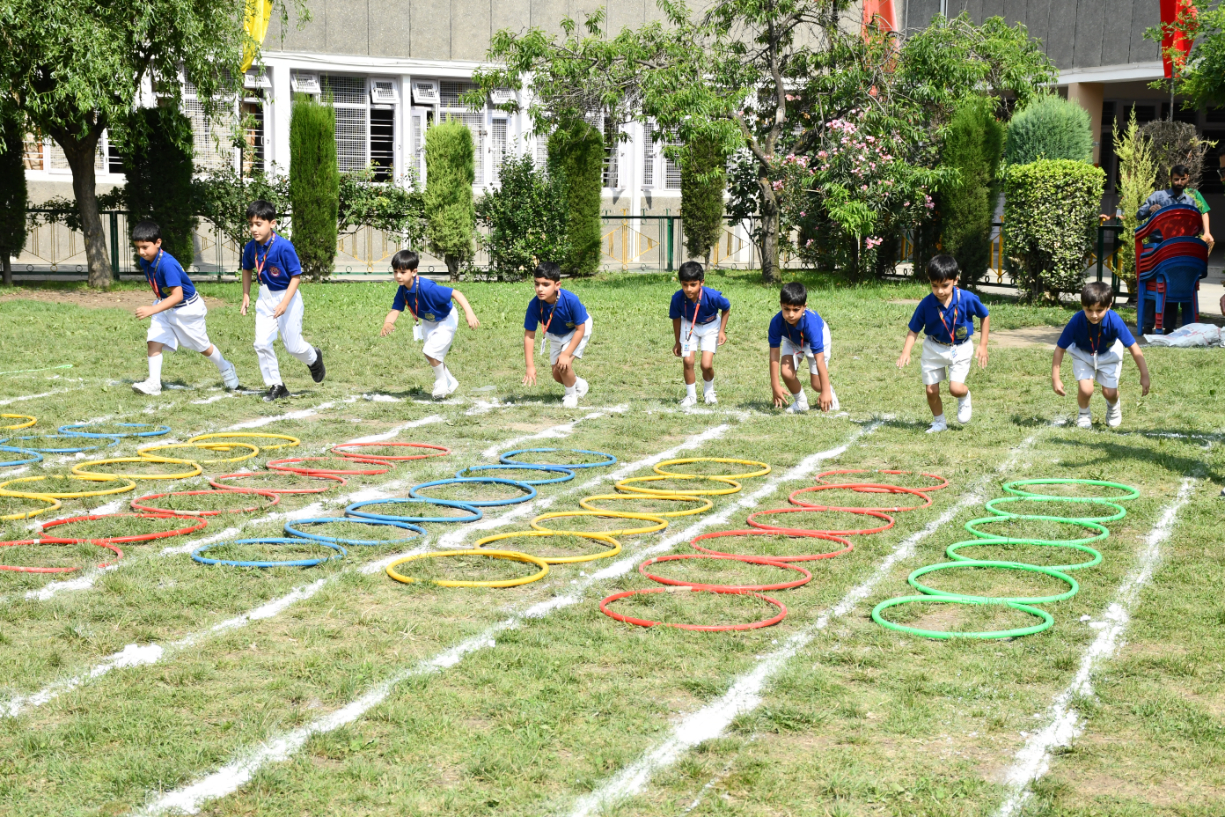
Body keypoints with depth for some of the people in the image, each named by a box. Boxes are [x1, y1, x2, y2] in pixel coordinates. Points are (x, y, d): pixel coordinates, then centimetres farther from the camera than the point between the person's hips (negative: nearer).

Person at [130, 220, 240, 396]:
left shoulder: (167, 264, -35)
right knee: (153, 340, -11)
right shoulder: (145, 262, -9)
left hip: (187, 307, -7)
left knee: (202, 346, 11)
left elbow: (177, 295, -41)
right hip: (164, 306, 7)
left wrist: (152, 310, -50)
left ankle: (226, 369, 36)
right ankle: (153, 383, -9)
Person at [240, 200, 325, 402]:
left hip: (287, 296, -5)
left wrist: (284, 303, -25)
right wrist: (246, 296, 9)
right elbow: (247, 270, 14)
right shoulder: (251, 247, -6)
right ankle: (276, 386, 9)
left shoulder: (284, 247, -24)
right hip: (265, 298, 5)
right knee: (261, 344, -4)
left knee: (293, 345, 4)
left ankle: (314, 359, 38)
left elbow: (296, 276, -18)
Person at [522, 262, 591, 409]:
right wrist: (530, 365, -27)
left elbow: (580, 329, -26)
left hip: (576, 332, -4)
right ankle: (579, 385, 40)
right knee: (557, 374, 8)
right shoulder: (534, 305, -32)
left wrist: (566, 354, -30)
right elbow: (529, 335, -23)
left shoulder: (571, 300, -39)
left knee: (564, 365, -23)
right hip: (555, 335, 4)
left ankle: (571, 395, 6)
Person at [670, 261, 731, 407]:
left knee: (706, 365, -10)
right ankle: (691, 396, 10)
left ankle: (709, 392, 21)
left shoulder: (712, 296, -33)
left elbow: (726, 308, -10)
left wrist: (722, 331, -10)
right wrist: (678, 342, 3)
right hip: (689, 326, 2)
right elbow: (676, 318, -6)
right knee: (688, 361, -11)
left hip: (710, 326, -2)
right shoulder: (677, 298, -28)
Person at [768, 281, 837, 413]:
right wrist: (775, 386, -29)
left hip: (819, 337, -3)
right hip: (793, 341, 3)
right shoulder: (776, 323, -37)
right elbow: (774, 354, -29)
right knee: (786, 372, -20)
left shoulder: (811, 322, -44)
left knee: (817, 385, -7)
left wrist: (826, 391, -44)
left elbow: (819, 360, -44)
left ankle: (830, 393, 31)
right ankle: (800, 402, 9)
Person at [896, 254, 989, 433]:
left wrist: (983, 345, -3)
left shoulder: (967, 299, -20)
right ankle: (939, 422, 29)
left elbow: (985, 316, -2)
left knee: (956, 388, -17)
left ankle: (965, 398, 21)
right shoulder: (926, 304, -18)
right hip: (934, 349, 2)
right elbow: (914, 330, -9)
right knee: (931, 391, 2)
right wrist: (906, 351, -25)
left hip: (960, 349, -1)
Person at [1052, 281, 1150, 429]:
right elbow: (1060, 349, -22)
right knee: (1085, 390, -18)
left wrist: (1144, 375, -24)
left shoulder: (1114, 321, -34)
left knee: (1110, 392, -6)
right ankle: (1084, 414, 16)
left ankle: (1113, 407, 33)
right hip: (1083, 355, 0)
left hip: (1109, 355, 0)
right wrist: (1055, 378, -23)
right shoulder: (1076, 322, -34)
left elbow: (1133, 348, -25)